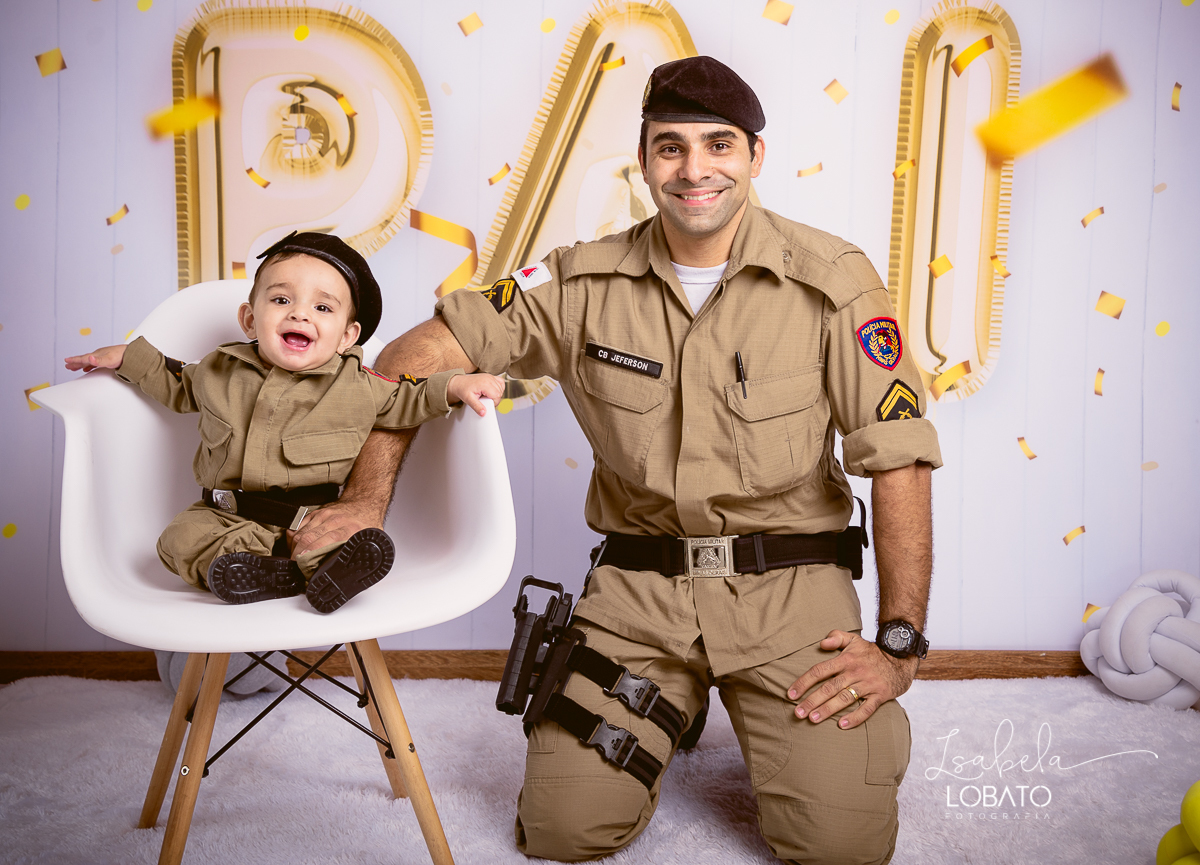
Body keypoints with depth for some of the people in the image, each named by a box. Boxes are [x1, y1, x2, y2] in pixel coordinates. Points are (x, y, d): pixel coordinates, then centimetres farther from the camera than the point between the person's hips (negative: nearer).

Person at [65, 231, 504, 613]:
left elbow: (408, 400, 9)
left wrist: (455, 385, -7)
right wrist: (129, 357, 20)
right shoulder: (221, 371, 6)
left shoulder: (359, 387, -3)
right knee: (182, 537, -25)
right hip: (226, 517, 2)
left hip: (312, 517, -2)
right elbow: (179, 386, 26)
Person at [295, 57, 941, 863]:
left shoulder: (832, 279, -5)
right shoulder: (586, 282, 1)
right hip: (638, 588, 2)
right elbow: (420, 352, 5)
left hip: (790, 588, -1)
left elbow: (899, 459, -6)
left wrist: (900, 643, -11)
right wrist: (369, 494, -6)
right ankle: (669, 710, 23)